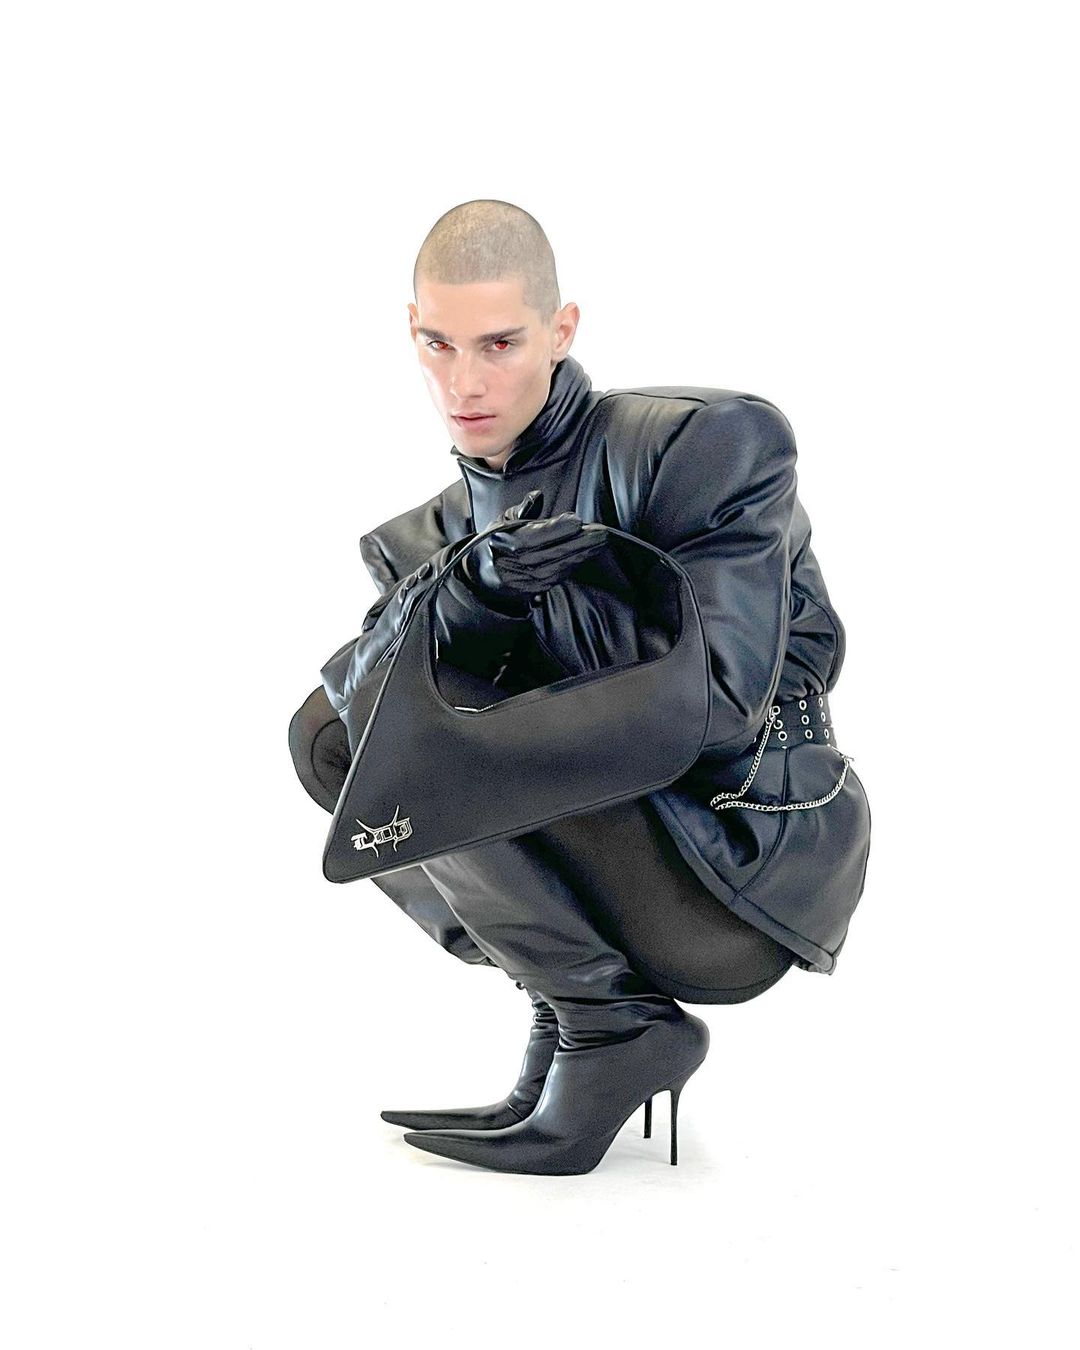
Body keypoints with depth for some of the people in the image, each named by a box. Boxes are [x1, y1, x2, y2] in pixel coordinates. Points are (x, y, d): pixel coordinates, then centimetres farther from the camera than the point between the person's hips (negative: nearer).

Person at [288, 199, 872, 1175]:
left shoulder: (708, 441, -12)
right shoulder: (436, 536, 7)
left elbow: (716, 700, -21)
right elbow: (349, 689, -9)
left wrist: (532, 596, -17)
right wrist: (471, 588, -27)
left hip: (748, 873, -7)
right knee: (326, 734, 5)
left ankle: (614, 1024, -8)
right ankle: (575, 1002, 1)